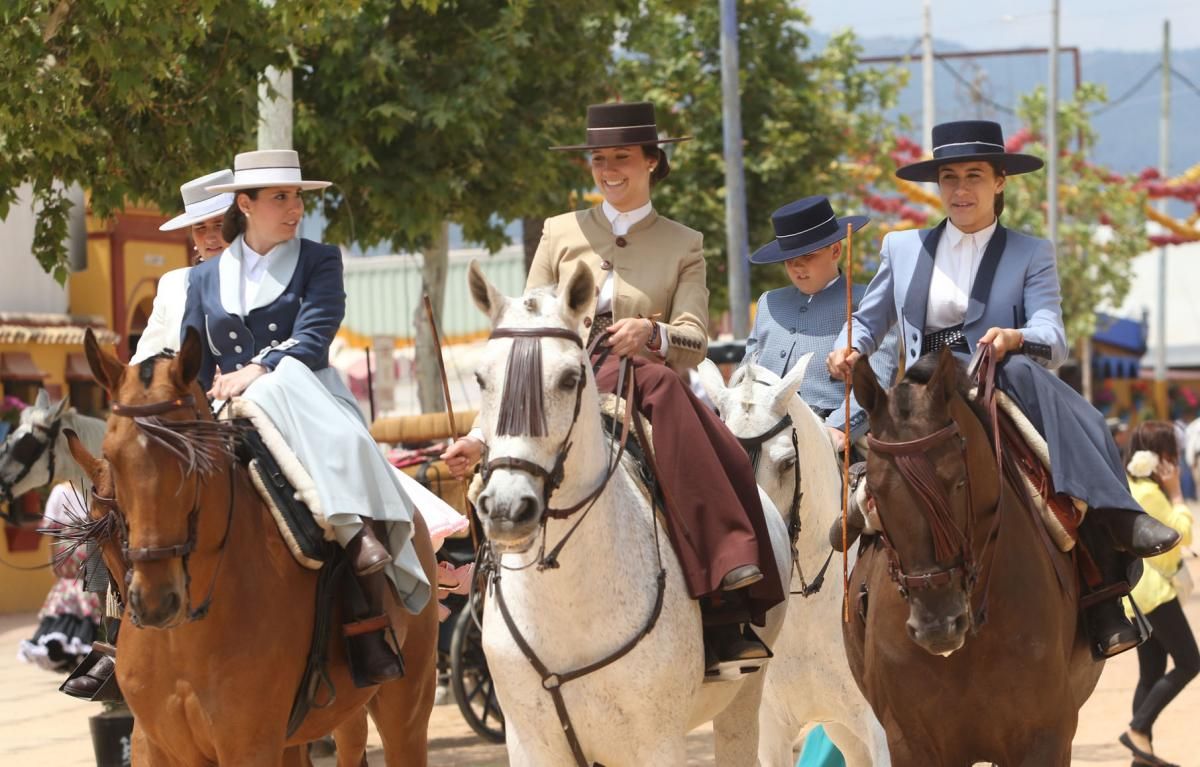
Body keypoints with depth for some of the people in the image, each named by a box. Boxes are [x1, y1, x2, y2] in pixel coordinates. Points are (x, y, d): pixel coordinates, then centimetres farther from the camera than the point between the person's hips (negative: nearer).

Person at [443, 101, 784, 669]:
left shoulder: (683, 246, 17)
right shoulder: (562, 235, 17)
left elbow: (694, 341, 1)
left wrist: (651, 333, -23)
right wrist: (482, 435, 8)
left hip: (643, 402, 1)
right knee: (659, 382, -36)